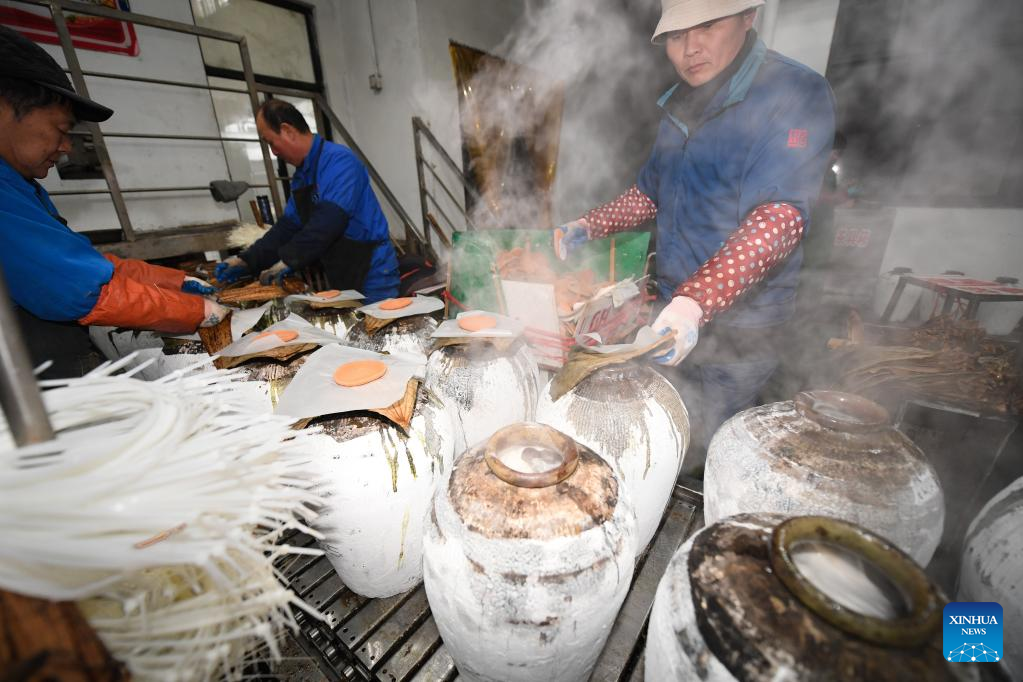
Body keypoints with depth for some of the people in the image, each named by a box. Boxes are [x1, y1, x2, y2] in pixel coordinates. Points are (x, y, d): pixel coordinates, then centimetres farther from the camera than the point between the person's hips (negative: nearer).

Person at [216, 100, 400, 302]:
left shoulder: (339, 161, -14)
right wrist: (248, 260, 7)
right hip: (342, 278, 8)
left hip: (372, 274, -8)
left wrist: (289, 259, -21)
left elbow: (329, 221, -25)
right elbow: (288, 225, 15)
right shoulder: (302, 175, 15)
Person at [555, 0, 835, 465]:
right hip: (675, 309, 7)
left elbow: (781, 213, -28)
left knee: (708, 447, 4)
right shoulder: (680, 106, 9)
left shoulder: (796, 95, -15)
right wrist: (588, 226, 5)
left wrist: (696, 300, -43)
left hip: (737, 325, -7)